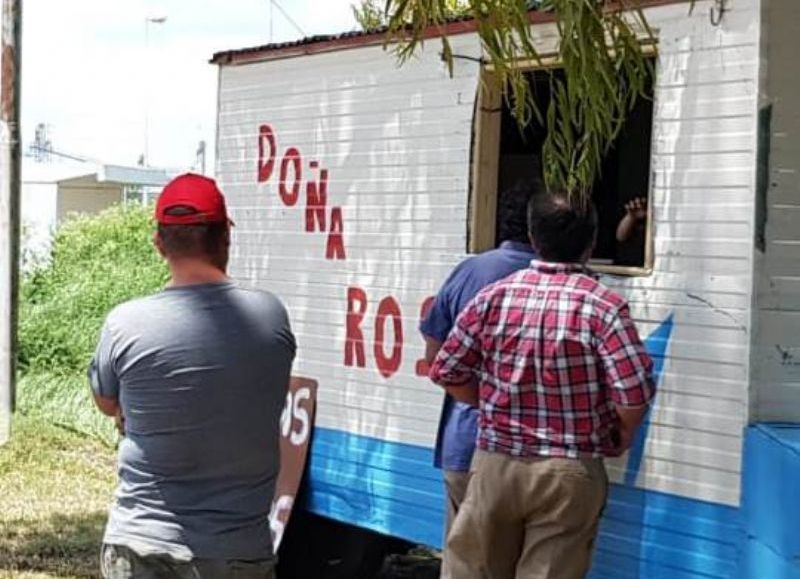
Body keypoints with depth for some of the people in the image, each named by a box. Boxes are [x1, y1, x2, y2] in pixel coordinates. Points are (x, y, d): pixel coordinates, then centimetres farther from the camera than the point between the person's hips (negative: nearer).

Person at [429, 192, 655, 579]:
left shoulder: (495, 296, -2)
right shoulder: (603, 306, -11)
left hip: (496, 463, 3)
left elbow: (448, 373, 2)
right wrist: (621, 437, 3)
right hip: (568, 473, -2)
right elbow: (634, 394, -18)